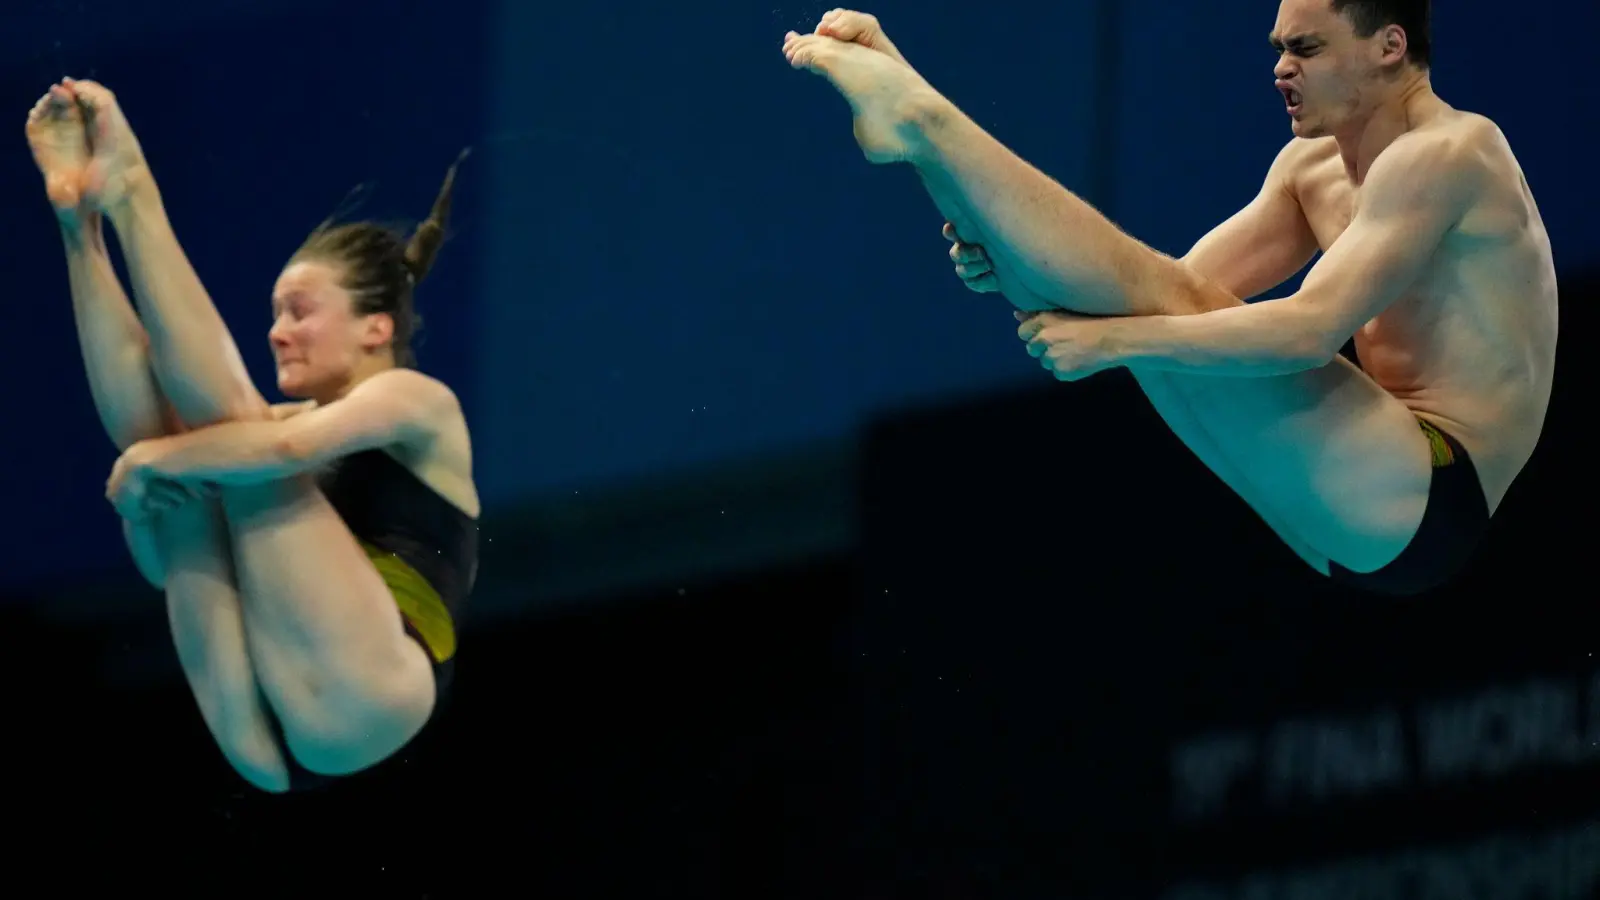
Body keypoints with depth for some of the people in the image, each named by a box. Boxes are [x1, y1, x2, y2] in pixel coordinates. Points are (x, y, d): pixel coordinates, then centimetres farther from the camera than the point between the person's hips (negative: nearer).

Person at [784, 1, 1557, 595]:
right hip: (1362, 502, 9)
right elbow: (1189, 282, 10)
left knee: (1162, 307, -20)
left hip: (1429, 500, -9)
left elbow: (1312, 330, -23)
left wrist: (1115, 340, -25)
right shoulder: (1313, 166, 18)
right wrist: (1015, 269, -5)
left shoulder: (1445, 154, -12)